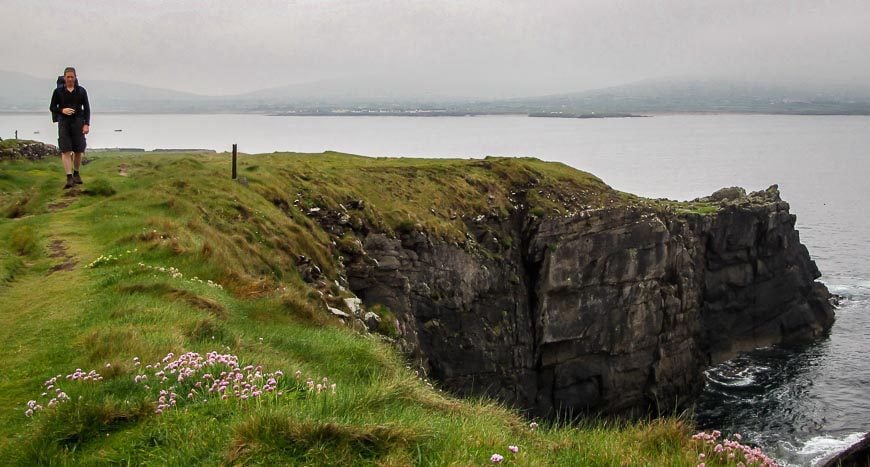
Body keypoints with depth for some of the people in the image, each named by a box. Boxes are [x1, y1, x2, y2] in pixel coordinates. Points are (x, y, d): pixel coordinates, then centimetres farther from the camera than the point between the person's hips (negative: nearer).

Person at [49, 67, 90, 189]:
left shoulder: (81, 91, 5)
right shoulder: (58, 91, 2)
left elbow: (87, 108, 5)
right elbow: (52, 107, 7)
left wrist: (86, 124, -3)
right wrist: (62, 110, -13)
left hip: (78, 122, 1)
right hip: (64, 123, -1)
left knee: (79, 150, 5)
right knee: (66, 150, -9)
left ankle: (76, 174, 25)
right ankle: (69, 178, -12)